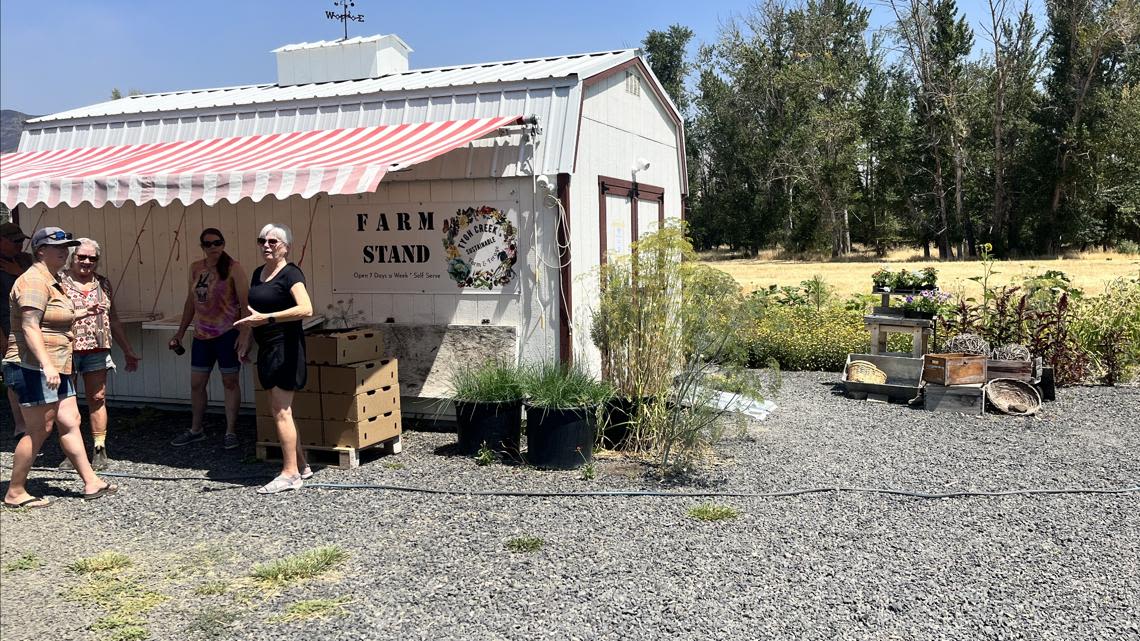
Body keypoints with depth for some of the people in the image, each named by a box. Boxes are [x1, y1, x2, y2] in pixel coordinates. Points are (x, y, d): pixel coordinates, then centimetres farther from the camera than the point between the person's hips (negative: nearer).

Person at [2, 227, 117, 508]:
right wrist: (46, 364, -32)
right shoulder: (34, 280, -14)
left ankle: (91, 482, 12)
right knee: (39, 430, -5)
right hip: (33, 368, -10)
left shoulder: (52, 280, 18)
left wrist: (83, 313, 19)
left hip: (56, 368, 10)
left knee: (70, 422, 9)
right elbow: (30, 326, -24)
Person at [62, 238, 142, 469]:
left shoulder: (103, 284, 13)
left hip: (96, 349, 3)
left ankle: (99, 449, 8)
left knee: (98, 398, 3)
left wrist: (128, 350, 19)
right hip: (66, 349, -3)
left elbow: (113, 320, 19)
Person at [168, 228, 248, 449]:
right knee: (196, 384, 11)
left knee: (230, 382, 3)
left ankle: (230, 431, 12)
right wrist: (180, 332, 16)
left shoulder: (233, 268, -8)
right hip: (202, 335, 6)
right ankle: (195, 430, 25)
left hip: (228, 333, -6)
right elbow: (191, 302, 17)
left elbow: (245, 303, -13)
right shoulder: (196, 268, 8)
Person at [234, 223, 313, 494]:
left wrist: (266, 318, -30)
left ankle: (290, 474, 0)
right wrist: (247, 336, 18)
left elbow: (306, 309, -27)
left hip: (285, 347, -9)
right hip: (267, 349, 9)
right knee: (281, 410, 13)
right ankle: (301, 466, 22)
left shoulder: (290, 274, -12)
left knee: (281, 411, -7)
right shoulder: (258, 273, 14)